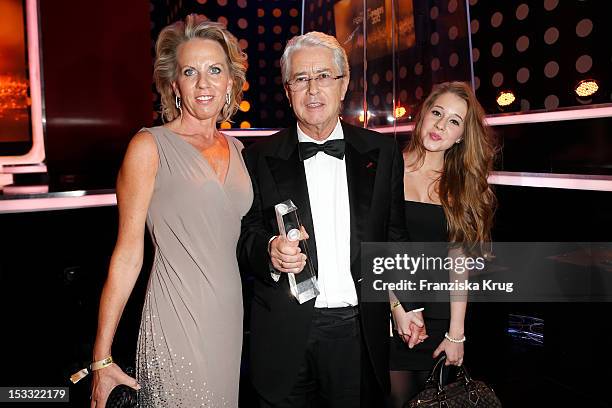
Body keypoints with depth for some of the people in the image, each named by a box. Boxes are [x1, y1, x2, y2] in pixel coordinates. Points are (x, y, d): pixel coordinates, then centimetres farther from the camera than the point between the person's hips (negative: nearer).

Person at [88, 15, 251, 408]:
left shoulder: (236, 149, 7)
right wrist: (101, 359, -8)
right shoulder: (150, 147, -9)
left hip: (230, 316, 6)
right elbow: (128, 255, -9)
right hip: (176, 323, -5)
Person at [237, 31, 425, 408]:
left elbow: (394, 235, 8)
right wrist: (270, 250, -21)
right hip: (286, 336, 0)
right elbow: (246, 235, 0)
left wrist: (410, 304, 7)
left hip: (361, 331, 1)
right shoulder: (260, 158, 0)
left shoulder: (382, 153, 3)